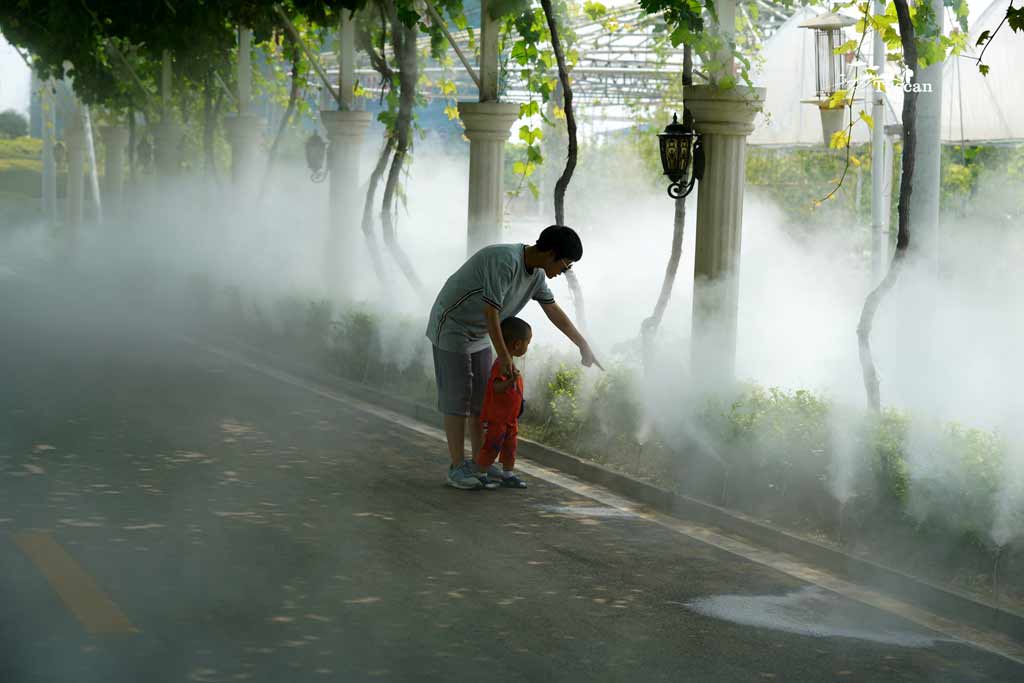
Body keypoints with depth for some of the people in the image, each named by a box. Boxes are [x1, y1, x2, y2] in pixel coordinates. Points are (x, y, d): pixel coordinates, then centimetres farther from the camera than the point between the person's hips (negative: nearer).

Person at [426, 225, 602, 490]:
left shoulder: (536, 274, -1)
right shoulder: (505, 260, -30)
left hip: (479, 335, 9)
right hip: (451, 328, -9)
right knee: (456, 398, -6)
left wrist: (583, 345, 13)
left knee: (482, 398, 9)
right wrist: (504, 356, -25)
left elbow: (554, 311, 11)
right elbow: (490, 311, -29)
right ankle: (457, 468, -2)